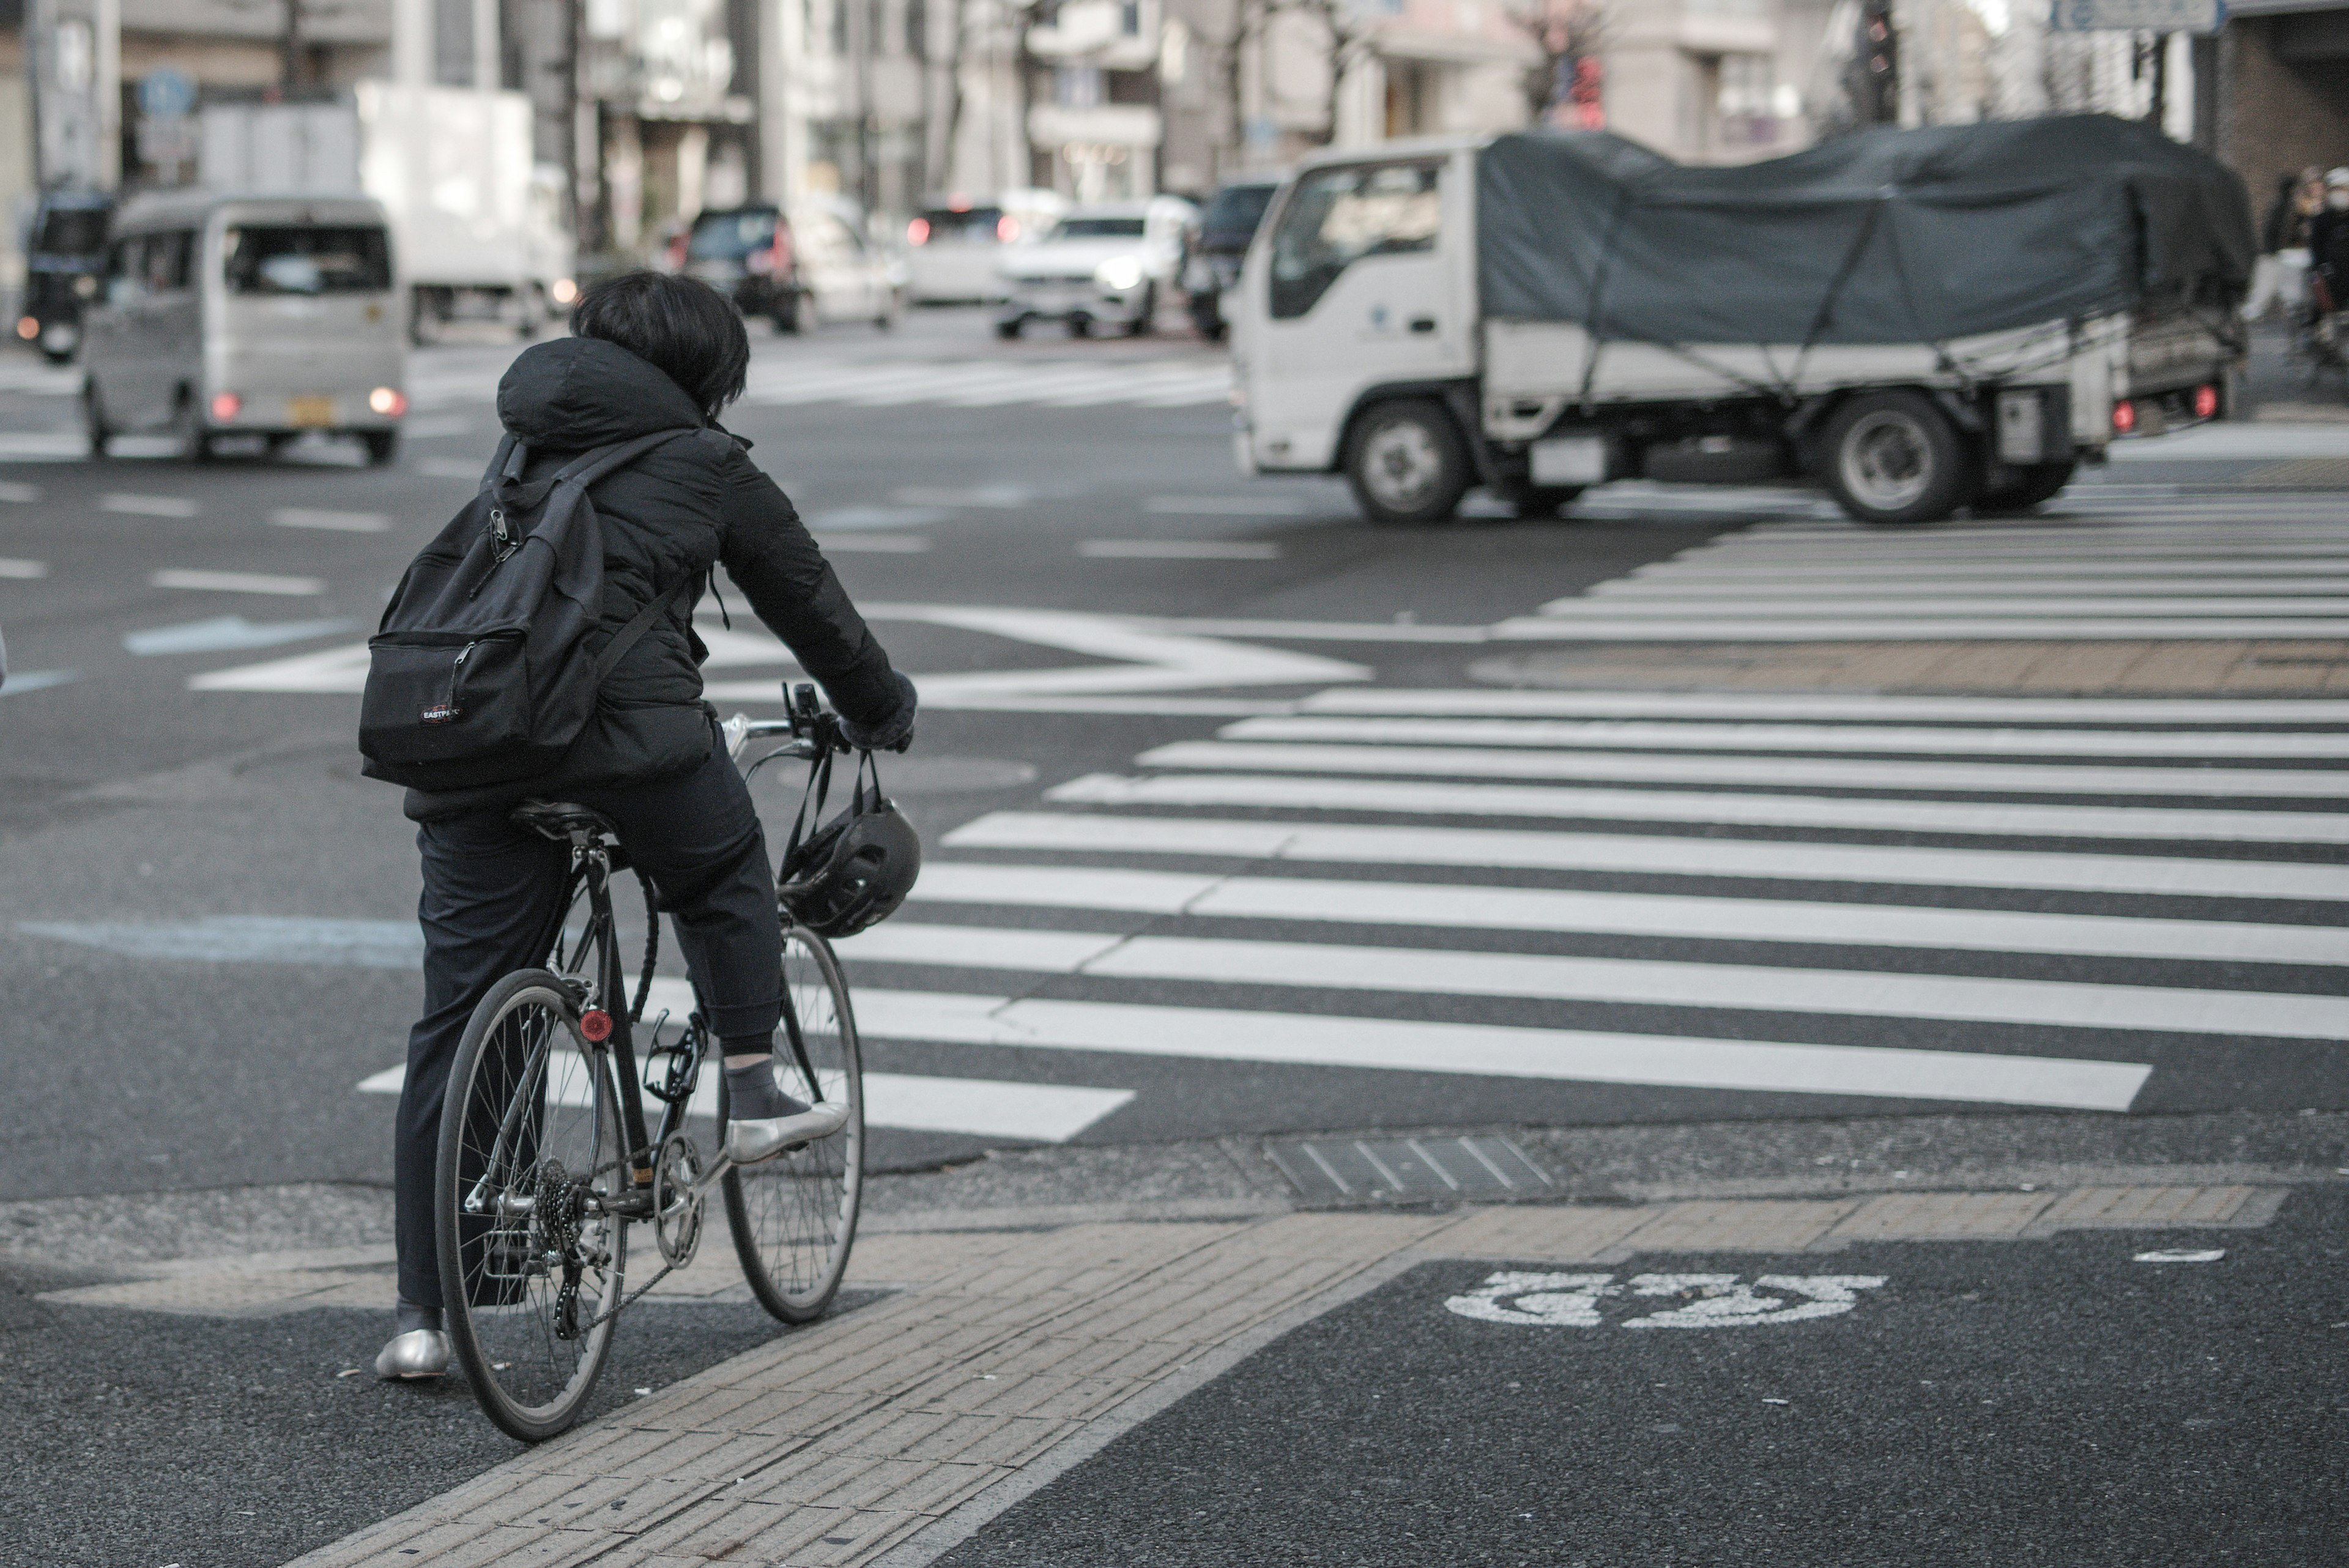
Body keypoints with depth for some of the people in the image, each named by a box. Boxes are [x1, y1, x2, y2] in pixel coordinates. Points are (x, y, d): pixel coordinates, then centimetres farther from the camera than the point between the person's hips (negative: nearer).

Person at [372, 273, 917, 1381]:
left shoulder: (526, 455, 28)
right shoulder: (710, 468, 15)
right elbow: (812, 605, 26)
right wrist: (883, 708, 43)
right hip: (628, 727, -4)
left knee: (457, 1024, 8)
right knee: (725, 871, 29)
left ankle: (421, 1312, 9)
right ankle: (753, 1094, 23)